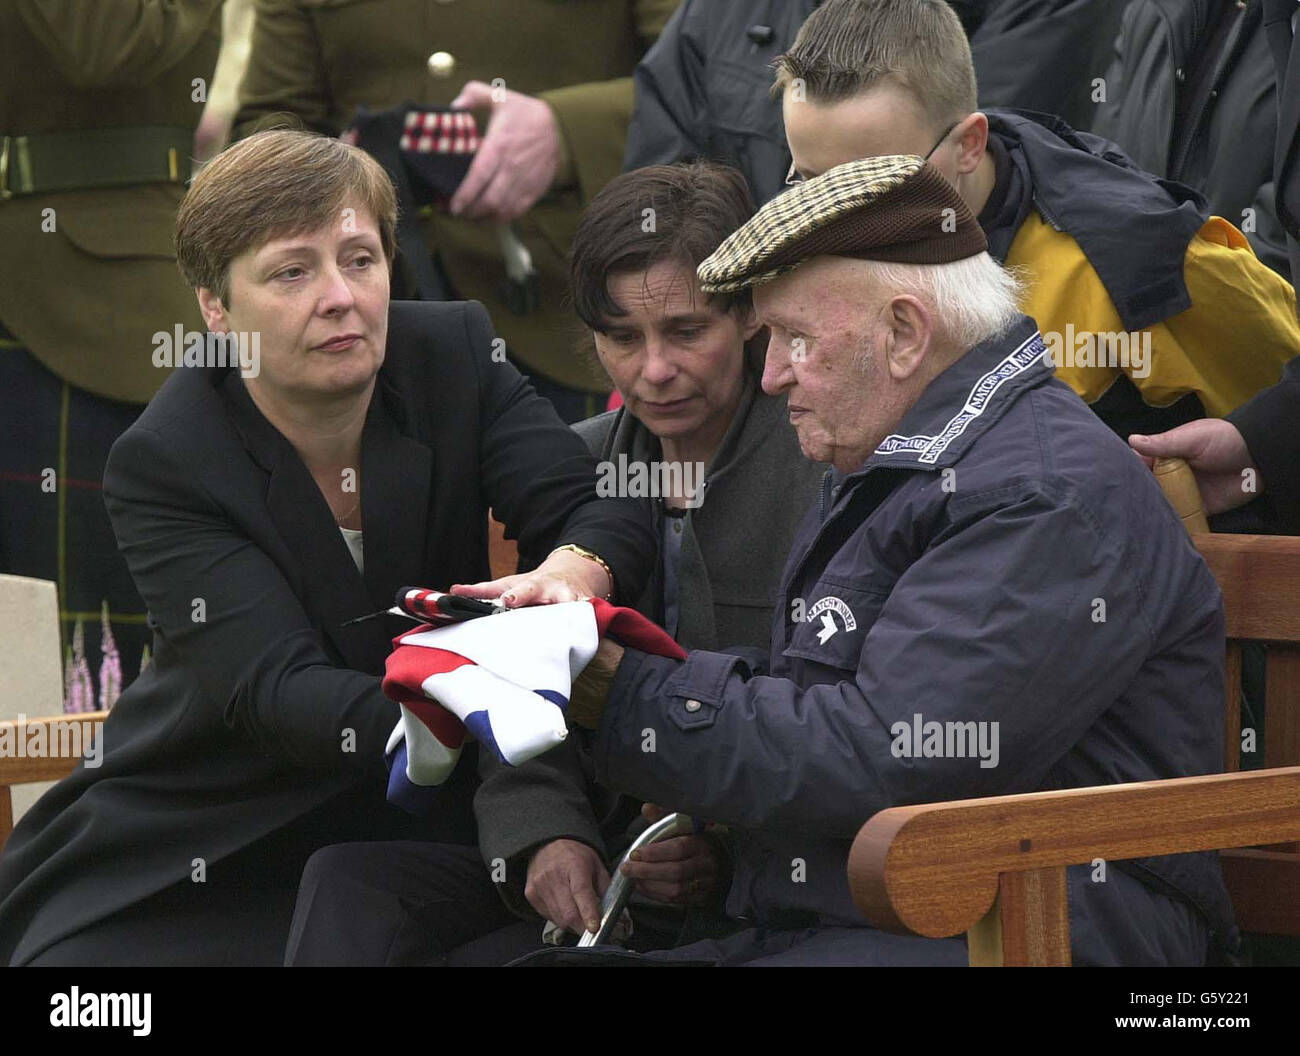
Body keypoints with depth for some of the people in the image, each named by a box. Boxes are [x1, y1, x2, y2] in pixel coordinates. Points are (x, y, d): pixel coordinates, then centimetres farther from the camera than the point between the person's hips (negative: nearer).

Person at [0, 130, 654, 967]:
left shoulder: (456, 355, -5)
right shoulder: (163, 465, -15)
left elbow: (606, 511, -16)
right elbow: (277, 693, -26)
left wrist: (573, 571, -42)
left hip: (415, 829, 2)